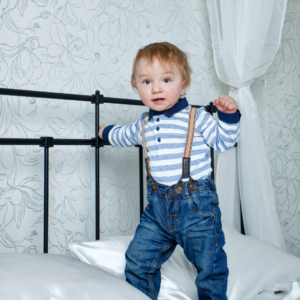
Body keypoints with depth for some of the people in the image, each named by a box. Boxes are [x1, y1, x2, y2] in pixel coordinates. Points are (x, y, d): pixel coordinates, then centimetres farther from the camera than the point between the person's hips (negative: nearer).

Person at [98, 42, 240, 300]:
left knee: (210, 265, 4)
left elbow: (224, 141, -1)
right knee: (138, 261, 9)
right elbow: (124, 136, 31)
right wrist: (106, 132, 46)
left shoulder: (196, 117, -5)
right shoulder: (143, 125, 9)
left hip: (196, 204, -4)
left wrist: (229, 115, -15)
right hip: (158, 204, 5)